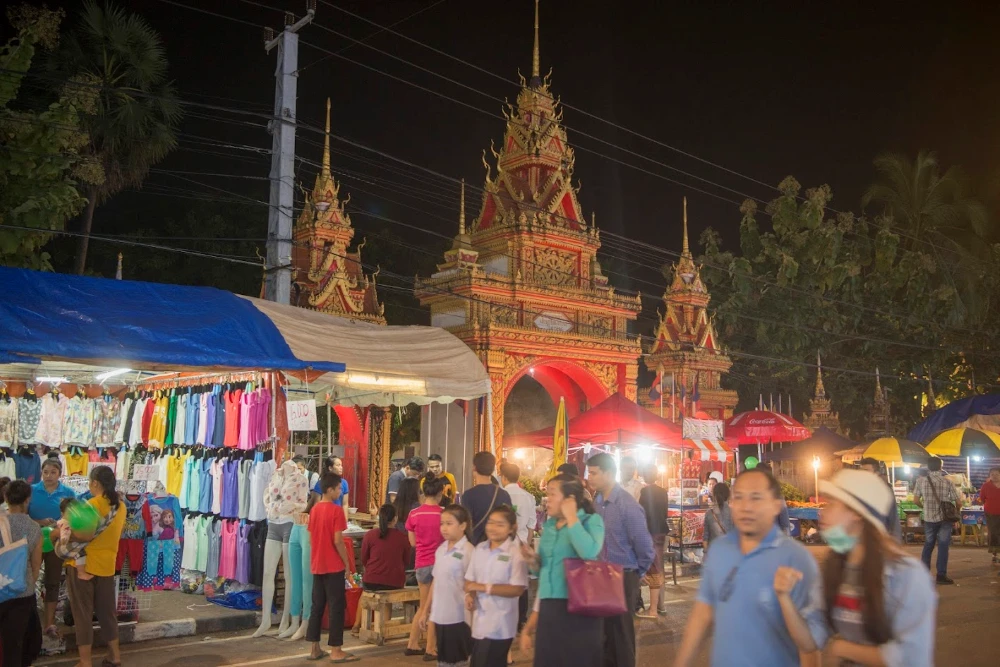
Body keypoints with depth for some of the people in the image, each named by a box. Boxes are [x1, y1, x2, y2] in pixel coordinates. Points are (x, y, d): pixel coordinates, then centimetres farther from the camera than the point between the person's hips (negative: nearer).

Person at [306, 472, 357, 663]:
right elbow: (337, 541, -17)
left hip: (317, 566, 7)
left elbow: (311, 538, 13)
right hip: (334, 566, -7)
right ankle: (336, 651, 2)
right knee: (336, 607, -1)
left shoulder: (314, 510, 8)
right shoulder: (336, 510, -14)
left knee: (317, 606, 12)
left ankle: (315, 649, 17)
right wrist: (347, 563, -9)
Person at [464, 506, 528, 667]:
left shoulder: (515, 553, -12)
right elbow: (469, 579, 12)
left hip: (500, 626, -6)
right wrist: (469, 595, -10)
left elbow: (517, 589, -18)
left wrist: (484, 587, -20)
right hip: (479, 623, 6)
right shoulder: (479, 549, 6)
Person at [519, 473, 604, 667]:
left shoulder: (591, 520, -5)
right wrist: (533, 560, 0)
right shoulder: (548, 525, 13)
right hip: (549, 607, 6)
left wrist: (571, 518, -16)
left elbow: (589, 552, -27)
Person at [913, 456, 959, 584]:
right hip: (945, 518, -2)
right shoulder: (947, 482, -6)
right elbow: (957, 502, -3)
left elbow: (916, 500, 0)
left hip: (929, 518, 2)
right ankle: (941, 575, 3)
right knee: (943, 546, 3)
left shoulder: (921, 481, -2)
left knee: (928, 545, 15)